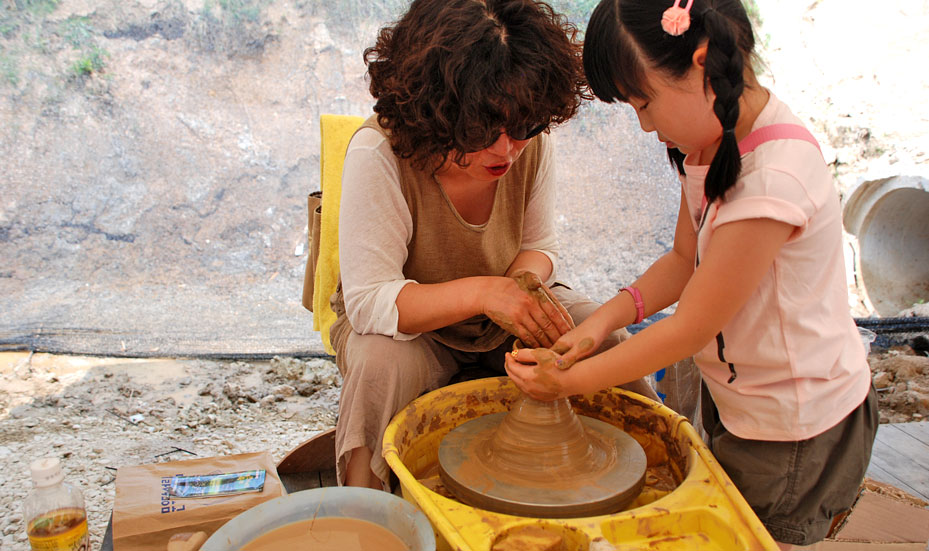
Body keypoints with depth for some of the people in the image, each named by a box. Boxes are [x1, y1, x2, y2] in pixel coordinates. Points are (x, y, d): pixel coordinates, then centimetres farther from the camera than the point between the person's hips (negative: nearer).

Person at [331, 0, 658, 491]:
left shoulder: (530, 144, -16)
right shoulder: (378, 156, -28)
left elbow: (538, 246, -1)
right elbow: (368, 302, -30)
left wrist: (525, 280, -26)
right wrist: (480, 292, -43)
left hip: (502, 321, 4)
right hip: (405, 321, -3)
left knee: (606, 340, -15)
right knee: (380, 363, -35)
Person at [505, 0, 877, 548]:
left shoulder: (775, 177, -32)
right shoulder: (716, 139, -5)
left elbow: (690, 328, -26)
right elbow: (685, 259, 3)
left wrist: (568, 380, -18)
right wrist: (604, 318, -11)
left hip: (795, 431, -8)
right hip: (736, 395, 8)